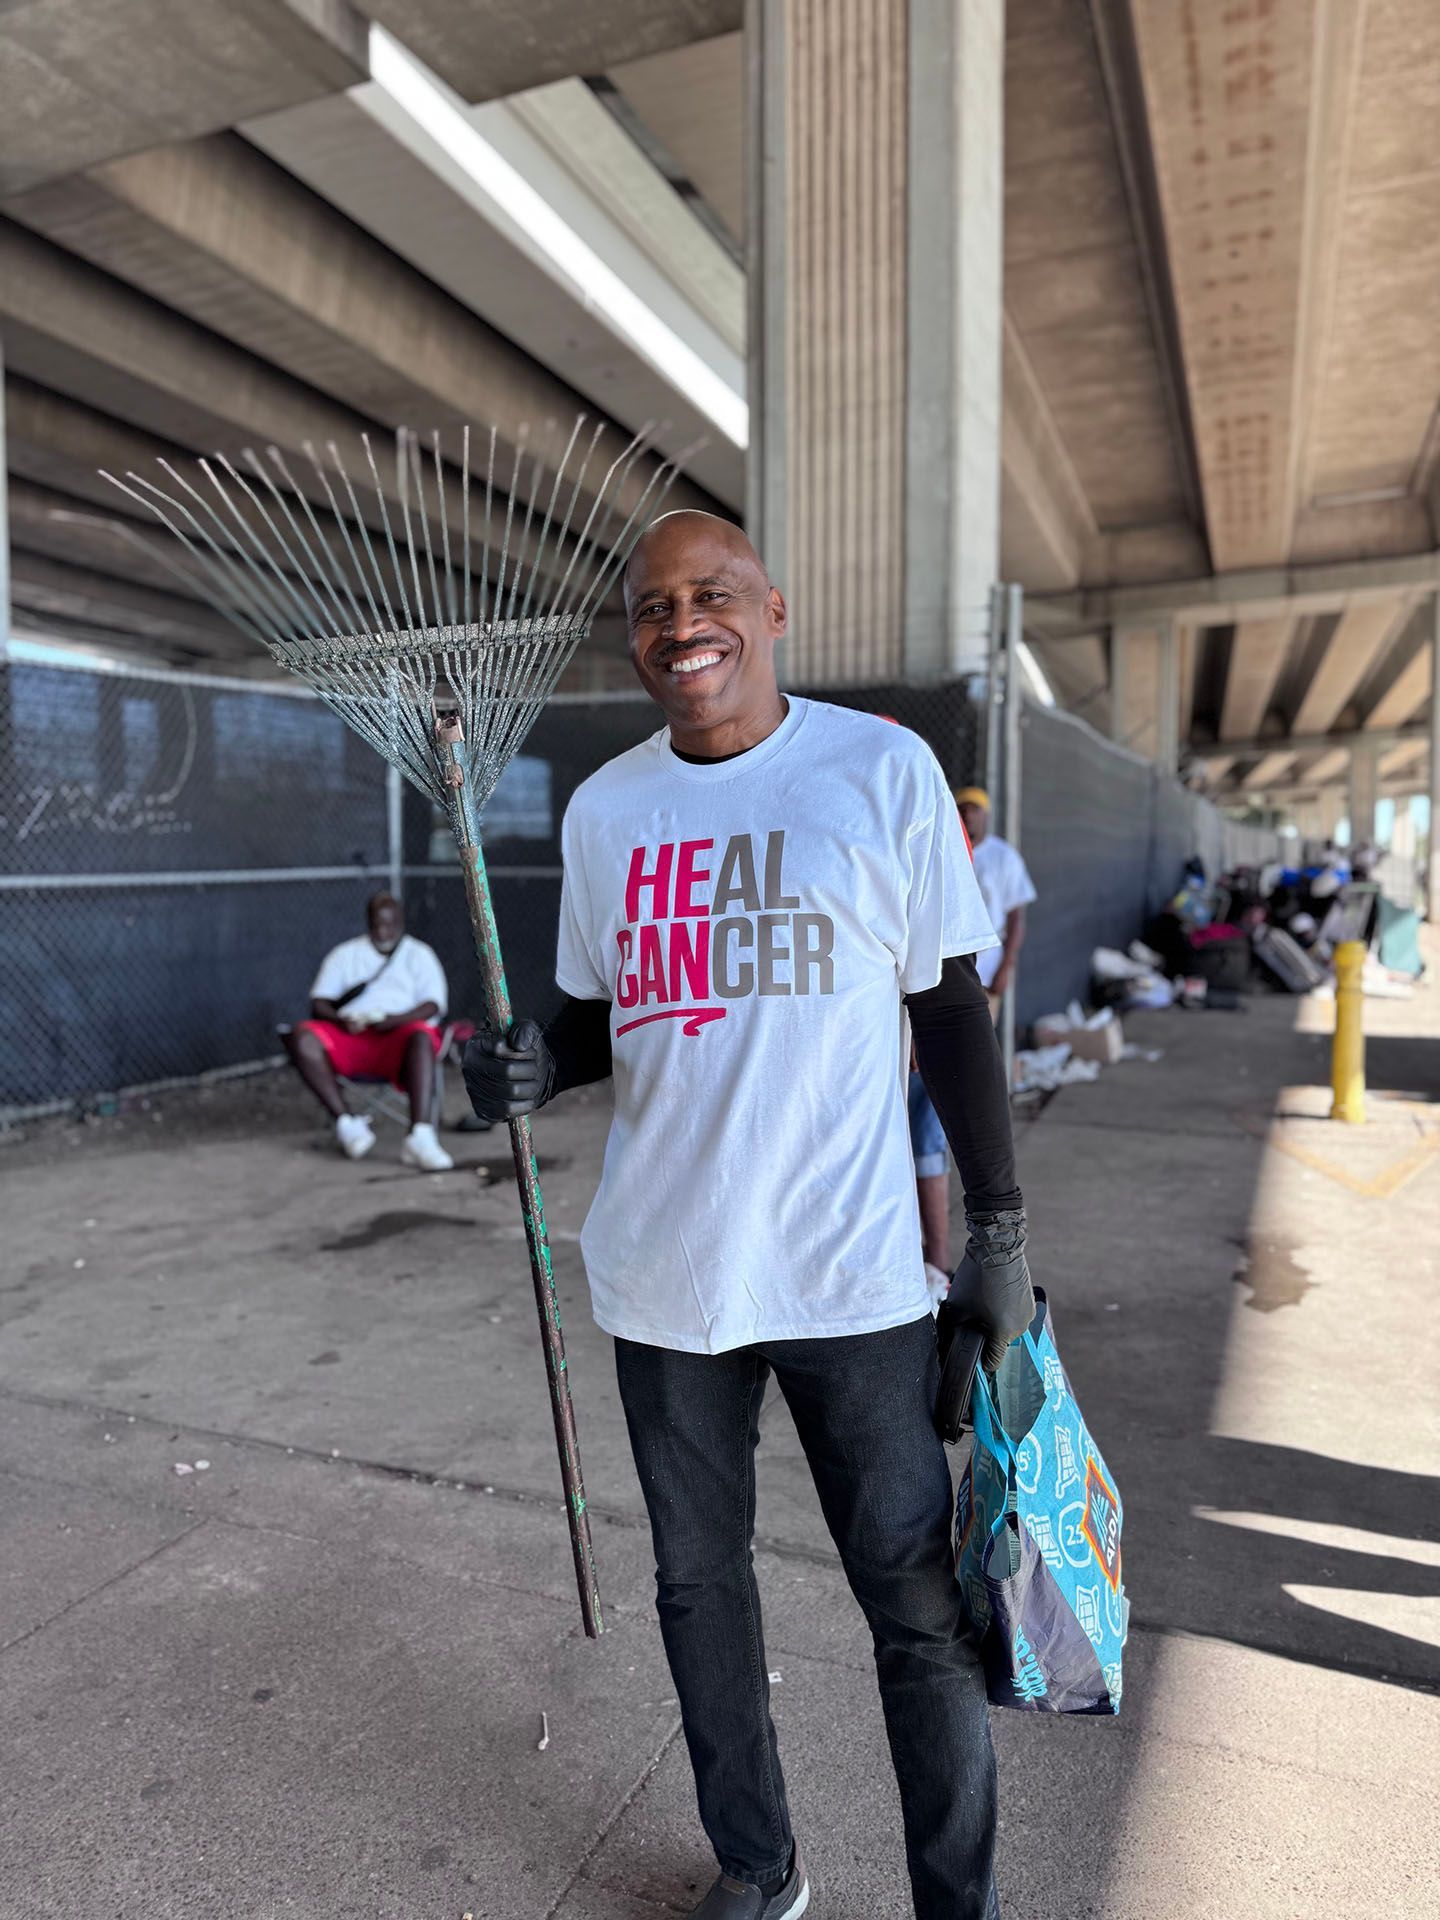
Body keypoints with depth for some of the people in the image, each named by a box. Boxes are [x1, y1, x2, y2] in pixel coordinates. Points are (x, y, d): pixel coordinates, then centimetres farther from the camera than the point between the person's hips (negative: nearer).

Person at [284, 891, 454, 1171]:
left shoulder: (419, 954, 17)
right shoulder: (345, 954, 23)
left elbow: (432, 1004, 2)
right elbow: (319, 1001, 14)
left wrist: (395, 1020, -17)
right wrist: (339, 1020, -10)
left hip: (398, 1036, -2)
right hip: (348, 1035, 3)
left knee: (422, 1038, -38)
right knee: (301, 1037, -28)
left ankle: (420, 1137, -49)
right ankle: (347, 1122, -29)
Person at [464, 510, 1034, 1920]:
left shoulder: (885, 770, -4)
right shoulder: (603, 808, 5)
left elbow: (951, 1008, -2)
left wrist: (999, 1231, -3)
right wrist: (532, 1066, -10)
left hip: (853, 1275, -3)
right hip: (663, 1275, 4)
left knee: (922, 1610, 8)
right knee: (697, 1585, 19)